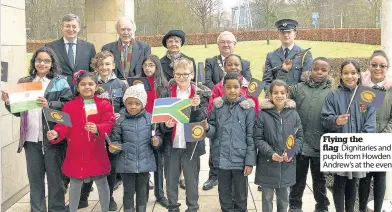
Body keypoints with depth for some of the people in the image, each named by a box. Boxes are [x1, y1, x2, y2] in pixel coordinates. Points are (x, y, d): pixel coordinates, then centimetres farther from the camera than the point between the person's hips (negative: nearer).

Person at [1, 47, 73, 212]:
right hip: (31, 137, 4)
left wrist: (49, 105, -21)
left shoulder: (60, 82, 1)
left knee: (54, 177, 5)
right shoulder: (24, 82, 13)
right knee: (34, 178, 12)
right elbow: (18, 111, 17)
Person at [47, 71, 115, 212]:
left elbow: (109, 124, -11)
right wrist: (56, 134, -28)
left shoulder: (104, 104, -1)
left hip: (97, 153, 0)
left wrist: (97, 129, -33)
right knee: (75, 184, 12)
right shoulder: (70, 105, 1)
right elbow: (64, 126, -7)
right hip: (76, 153, 0)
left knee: (102, 183, 11)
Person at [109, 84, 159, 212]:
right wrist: (113, 147, -19)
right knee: (128, 192, 9)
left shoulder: (150, 118, -3)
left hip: (145, 162, 1)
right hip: (126, 163, -1)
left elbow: (156, 136, 6)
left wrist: (155, 141, -15)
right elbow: (115, 140, 1)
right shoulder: (120, 120, -5)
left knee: (142, 191, 15)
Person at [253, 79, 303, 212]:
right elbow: (257, 138, -7)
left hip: (287, 164, 3)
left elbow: (299, 137, 6)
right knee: (267, 198, 9)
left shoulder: (293, 114, 2)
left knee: (284, 197, 15)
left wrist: (292, 153, -11)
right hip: (267, 164, -3)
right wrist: (270, 153, -20)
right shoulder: (262, 114, -8)